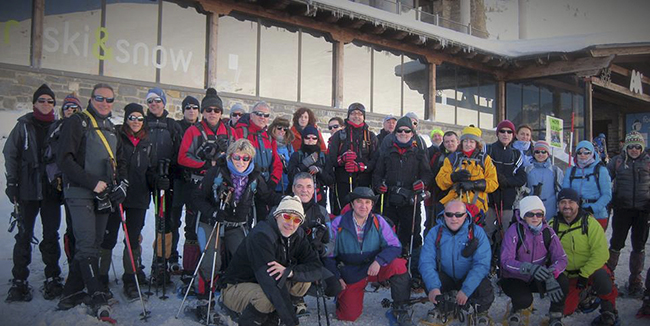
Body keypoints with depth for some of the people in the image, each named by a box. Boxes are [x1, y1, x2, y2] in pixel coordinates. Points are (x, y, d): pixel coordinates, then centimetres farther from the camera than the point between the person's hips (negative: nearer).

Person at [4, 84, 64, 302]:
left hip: (52, 190, 1)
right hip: (28, 189, -1)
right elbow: (10, 155, 3)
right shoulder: (24, 125, 4)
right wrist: (12, 185, -4)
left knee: (51, 235, 5)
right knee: (24, 235, 1)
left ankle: (53, 279, 14)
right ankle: (19, 281, 9)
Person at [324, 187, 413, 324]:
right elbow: (328, 255, -3)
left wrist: (378, 261, -28)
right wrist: (337, 278, -10)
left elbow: (395, 246, -11)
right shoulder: (338, 223, -10)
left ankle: (400, 309, -7)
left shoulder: (378, 221, -7)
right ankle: (343, 294, 26)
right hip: (350, 275, -1)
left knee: (398, 265, -27)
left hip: (374, 268, 1)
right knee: (349, 315, -9)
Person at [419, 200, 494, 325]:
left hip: (470, 278, -1)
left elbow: (482, 264, -21)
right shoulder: (435, 233, -10)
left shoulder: (477, 232, -13)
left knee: (486, 290, -30)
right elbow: (426, 262, -18)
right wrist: (433, 287, -36)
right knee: (428, 282, -28)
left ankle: (481, 312, 8)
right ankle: (440, 309, 6)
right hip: (445, 278, 1)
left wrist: (466, 290, -33)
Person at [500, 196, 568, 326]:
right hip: (514, 278, -3)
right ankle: (516, 310, 7)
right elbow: (506, 261, -28)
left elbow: (561, 258, -13)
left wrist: (550, 274, -34)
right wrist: (529, 268, -45)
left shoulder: (547, 231, -6)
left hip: (538, 279, 4)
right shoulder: (514, 231, -19)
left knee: (562, 283, -24)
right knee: (525, 299, -32)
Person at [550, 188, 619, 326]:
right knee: (564, 310, -7)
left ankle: (609, 313, -11)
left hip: (592, 268, -3)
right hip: (569, 276, 3)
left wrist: (584, 275, -24)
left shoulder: (589, 222, -15)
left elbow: (601, 253, -21)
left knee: (601, 277, -37)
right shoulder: (553, 225, -5)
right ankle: (584, 293, 24)